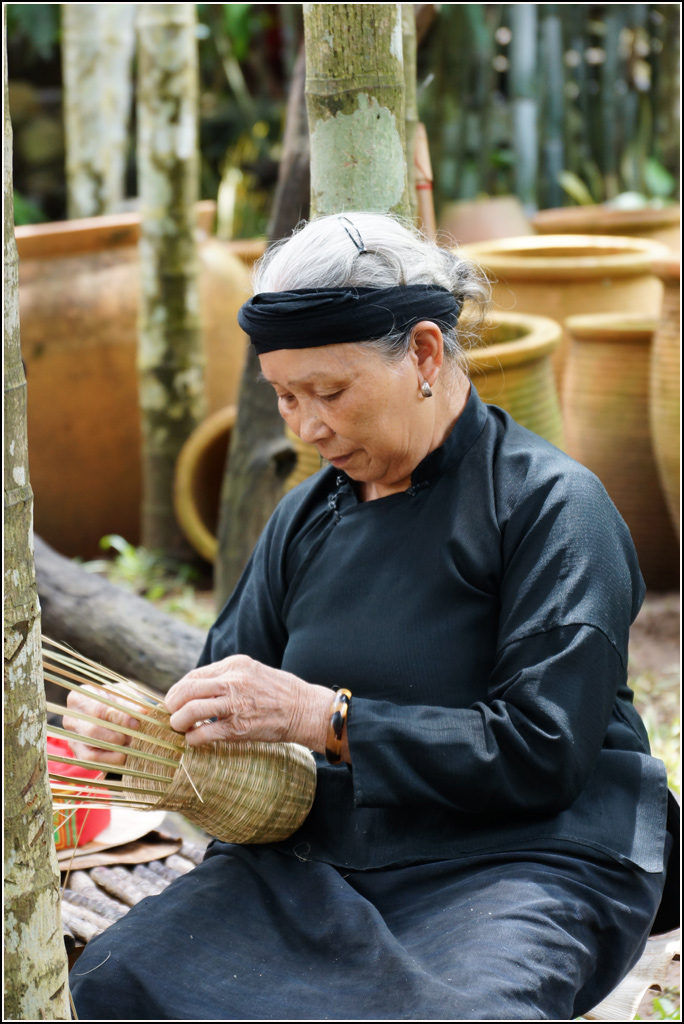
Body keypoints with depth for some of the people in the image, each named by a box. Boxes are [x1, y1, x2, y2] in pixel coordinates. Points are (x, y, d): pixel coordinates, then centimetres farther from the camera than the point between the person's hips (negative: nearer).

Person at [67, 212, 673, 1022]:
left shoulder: (553, 506, -6)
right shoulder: (306, 517, 13)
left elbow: (542, 751, -14)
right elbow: (229, 675, 19)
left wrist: (323, 716, -19)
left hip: (514, 863, -5)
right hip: (314, 860, 5)